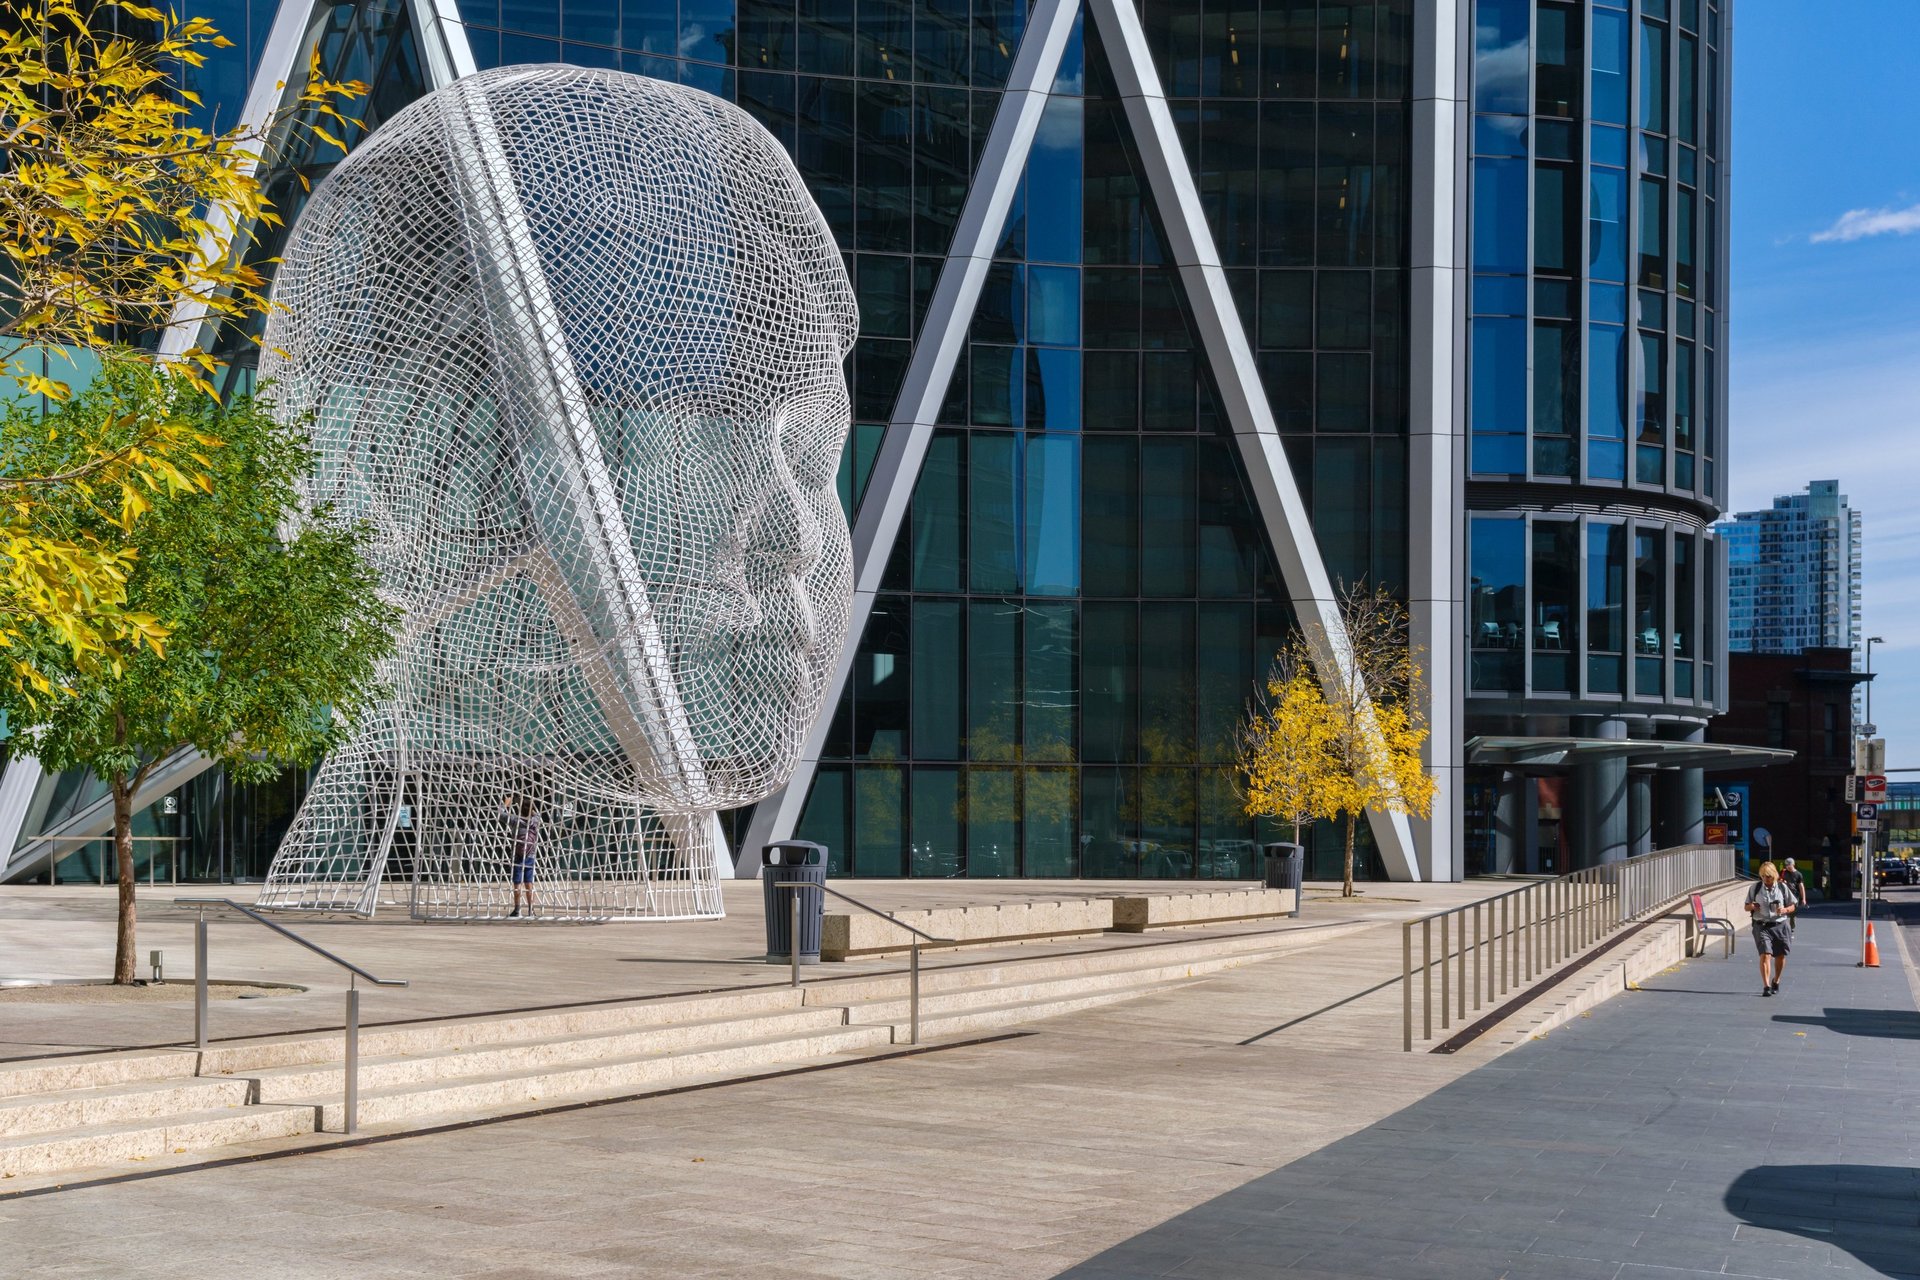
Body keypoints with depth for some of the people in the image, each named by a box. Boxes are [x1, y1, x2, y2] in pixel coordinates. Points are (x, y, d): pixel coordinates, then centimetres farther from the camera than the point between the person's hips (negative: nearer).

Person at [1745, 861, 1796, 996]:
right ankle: (1766, 986, -14)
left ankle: (1775, 981, 34)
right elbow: (1746, 907, 7)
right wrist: (1751, 907, -16)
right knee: (1765, 954, -15)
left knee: (1780, 956, 9)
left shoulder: (1782, 887, 0)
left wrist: (1785, 910, -14)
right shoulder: (1755, 887, 0)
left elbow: (1792, 906, 8)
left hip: (1780, 925, 1)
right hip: (1761, 925, -1)